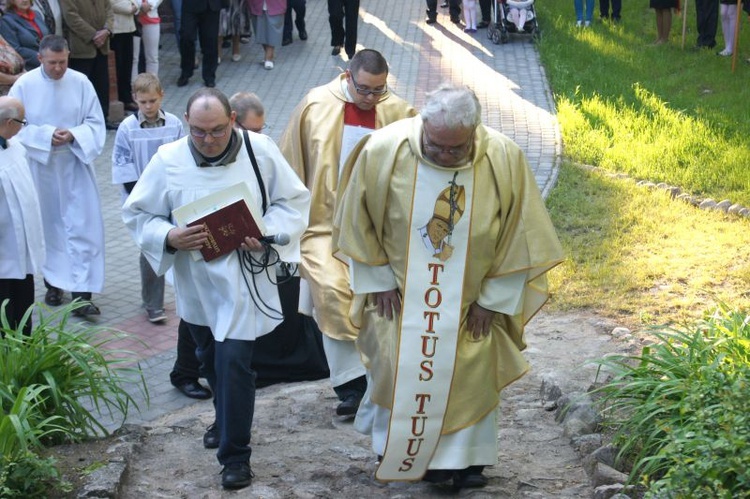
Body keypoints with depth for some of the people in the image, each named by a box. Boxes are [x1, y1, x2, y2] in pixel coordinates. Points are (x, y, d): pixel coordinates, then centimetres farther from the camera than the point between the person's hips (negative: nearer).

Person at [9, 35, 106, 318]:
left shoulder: (81, 83, -6)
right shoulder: (24, 86, -8)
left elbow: (96, 123, -1)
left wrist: (73, 135, -20)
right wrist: (47, 135, -19)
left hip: (75, 165, 0)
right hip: (40, 166, 0)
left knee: (83, 227, -5)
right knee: (48, 226, 12)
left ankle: (82, 293, -4)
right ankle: (53, 283, 29)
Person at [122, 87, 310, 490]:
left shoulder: (260, 151, -9)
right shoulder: (168, 159, -7)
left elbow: (294, 201, -1)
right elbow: (137, 213, 0)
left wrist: (267, 234, -19)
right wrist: (169, 237, -21)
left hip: (242, 278, -3)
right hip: (195, 279, 3)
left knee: (234, 361, -11)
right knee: (210, 360, 20)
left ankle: (235, 454, 1)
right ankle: (227, 419, 48)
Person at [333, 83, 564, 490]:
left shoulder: (504, 159, -22)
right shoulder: (383, 151, -23)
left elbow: (518, 235, -10)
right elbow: (360, 222, -7)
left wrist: (493, 298, -6)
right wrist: (378, 280, -2)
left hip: (470, 298, 0)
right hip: (399, 293, 0)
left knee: (472, 372, 8)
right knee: (397, 369, 10)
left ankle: (464, 455, 26)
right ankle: (395, 449, 33)